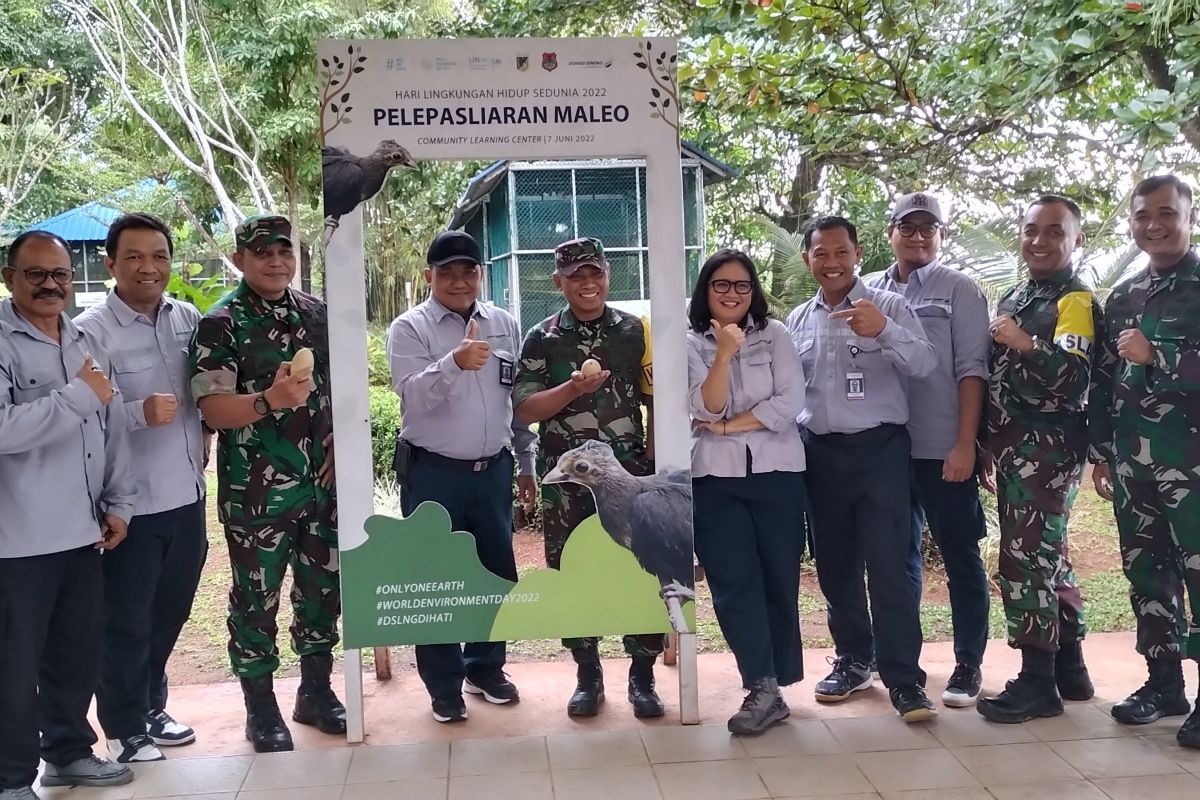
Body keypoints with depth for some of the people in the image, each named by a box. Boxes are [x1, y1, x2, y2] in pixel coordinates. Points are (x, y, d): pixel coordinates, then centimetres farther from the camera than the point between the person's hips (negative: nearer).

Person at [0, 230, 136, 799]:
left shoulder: (87, 344, 12)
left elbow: (112, 430, 16)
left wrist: (119, 503, 11)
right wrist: (79, 395, -19)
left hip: (83, 531, 7)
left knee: (80, 652, 16)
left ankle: (69, 751, 33)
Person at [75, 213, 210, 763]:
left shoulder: (188, 318, 4)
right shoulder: (90, 331, -13)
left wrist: (202, 439, 7)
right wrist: (140, 413, -31)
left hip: (186, 495, 6)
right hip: (131, 504, -6)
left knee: (169, 614, 20)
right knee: (126, 623, 9)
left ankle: (152, 706, 39)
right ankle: (124, 728, 26)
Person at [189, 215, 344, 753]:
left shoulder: (317, 314, 8)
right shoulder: (222, 323, -8)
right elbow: (212, 407, -16)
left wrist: (339, 445, 4)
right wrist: (270, 400, -32)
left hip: (321, 482, 5)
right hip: (256, 490, -5)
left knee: (324, 588, 14)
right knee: (257, 597, 5)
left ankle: (315, 692, 31)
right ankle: (261, 709, 20)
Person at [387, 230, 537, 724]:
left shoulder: (504, 325, 8)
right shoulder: (410, 328, -6)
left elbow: (519, 398, 13)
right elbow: (413, 397, -21)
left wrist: (526, 463, 12)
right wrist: (455, 363, -38)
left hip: (493, 470, 4)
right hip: (433, 474, -4)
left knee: (497, 572, 12)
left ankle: (485, 667, 31)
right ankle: (444, 686, 18)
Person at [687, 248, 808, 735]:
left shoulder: (775, 335, 6)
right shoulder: (692, 344, 5)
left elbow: (790, 402, -6)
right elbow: (706, 408, -9)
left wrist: (728, 426, -8)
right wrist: (724, 353, -20)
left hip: (777, 473, 0)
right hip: (716, 479, 0)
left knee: (780, 580, 4)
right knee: (735, 584, -6)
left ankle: (773, 685, 16)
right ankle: (763, 689, -3)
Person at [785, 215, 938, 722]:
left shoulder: (888, 306, -2)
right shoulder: (797, 321, 11)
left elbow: (925, 365, -15)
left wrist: (884, 331, -32)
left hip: (878, 449, -4)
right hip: (820, 454, 5)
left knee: (887, 566, -8)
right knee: (834, 565, 12)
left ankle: (903, 678, -1)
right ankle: (853, 660, 27)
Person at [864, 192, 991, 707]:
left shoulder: (959, 290, 0)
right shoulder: (869, 291, 9)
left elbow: (971, 371, -6)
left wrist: (965, 444, -13)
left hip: (942, 448, -4)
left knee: (960, 557, 4)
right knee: (899, 556, 15)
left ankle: (968, 665, 14)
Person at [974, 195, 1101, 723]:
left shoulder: (1076, 301, -8)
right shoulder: (1012, 299, 18)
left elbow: (1072, 373, -24)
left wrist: (1024, 344, -22)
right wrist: (986, 443, 19)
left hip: (1048, 449, -9)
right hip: (1013, 446, 9)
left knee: (1025, 559, -8)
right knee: (1046, 557, 14)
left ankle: (1037, 682, 1)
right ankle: (1069, 668, 25)